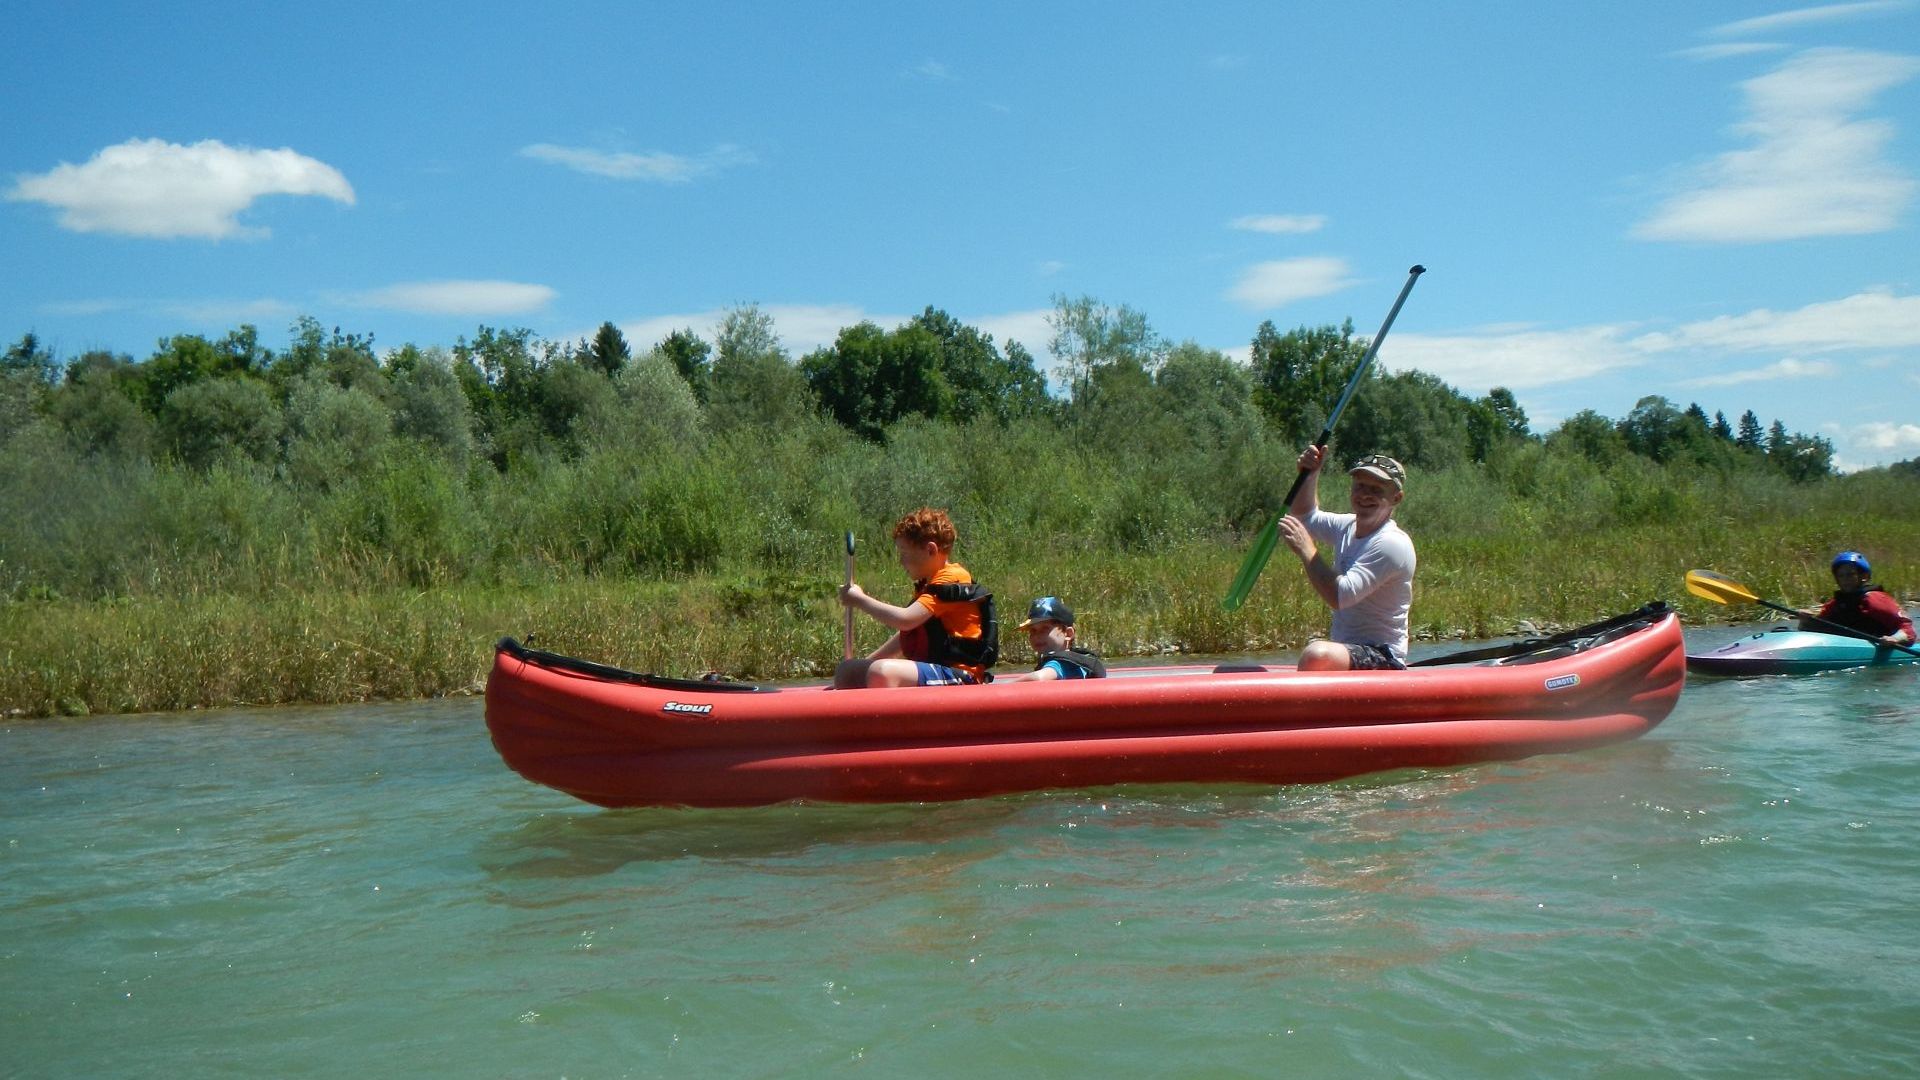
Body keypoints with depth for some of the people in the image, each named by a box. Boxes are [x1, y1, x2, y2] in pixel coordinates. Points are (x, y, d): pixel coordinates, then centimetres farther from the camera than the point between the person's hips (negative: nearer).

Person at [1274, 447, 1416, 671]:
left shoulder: (1392, 543, -16)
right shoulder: (1350, 527, 9)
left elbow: (1340, 597, -26)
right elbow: (1305, 516, 29)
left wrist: (1306, 550, -19)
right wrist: (1310, 475, 11)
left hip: (1383, 662, -8)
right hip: (1343, 654, 8)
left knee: (1317, 656, -37)